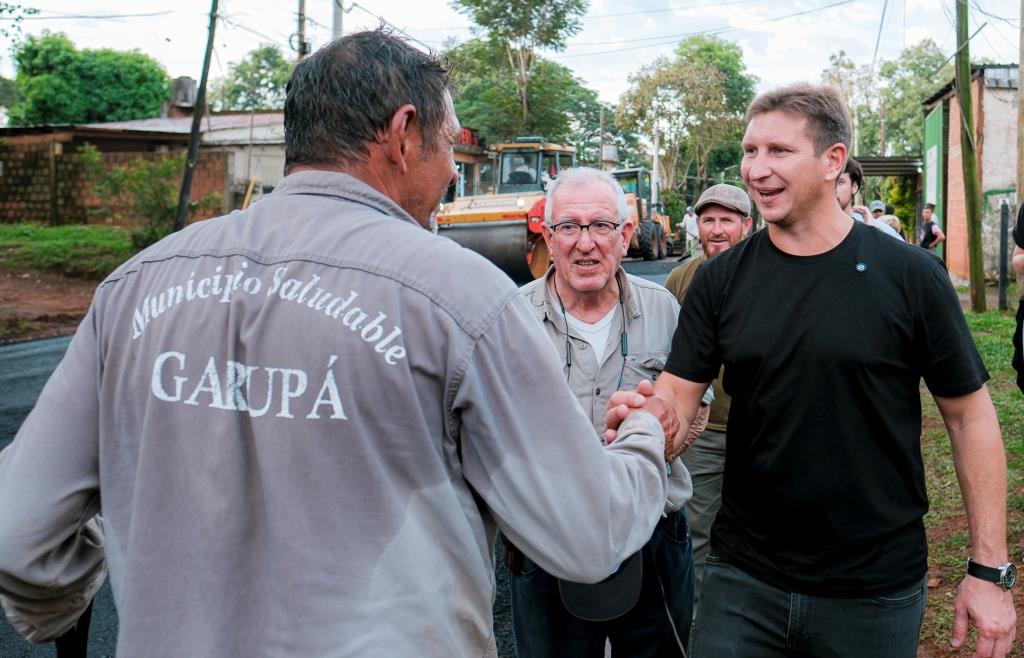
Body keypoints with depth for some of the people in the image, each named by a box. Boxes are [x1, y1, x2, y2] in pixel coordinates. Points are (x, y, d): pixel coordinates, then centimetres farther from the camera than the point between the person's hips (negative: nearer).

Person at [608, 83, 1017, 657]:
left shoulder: (909, 276, -9)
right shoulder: (721, 280, -2)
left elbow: (970, 416, -4)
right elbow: (676, 396, -3)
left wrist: (990, 570, -5)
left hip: (876, 590, -1)